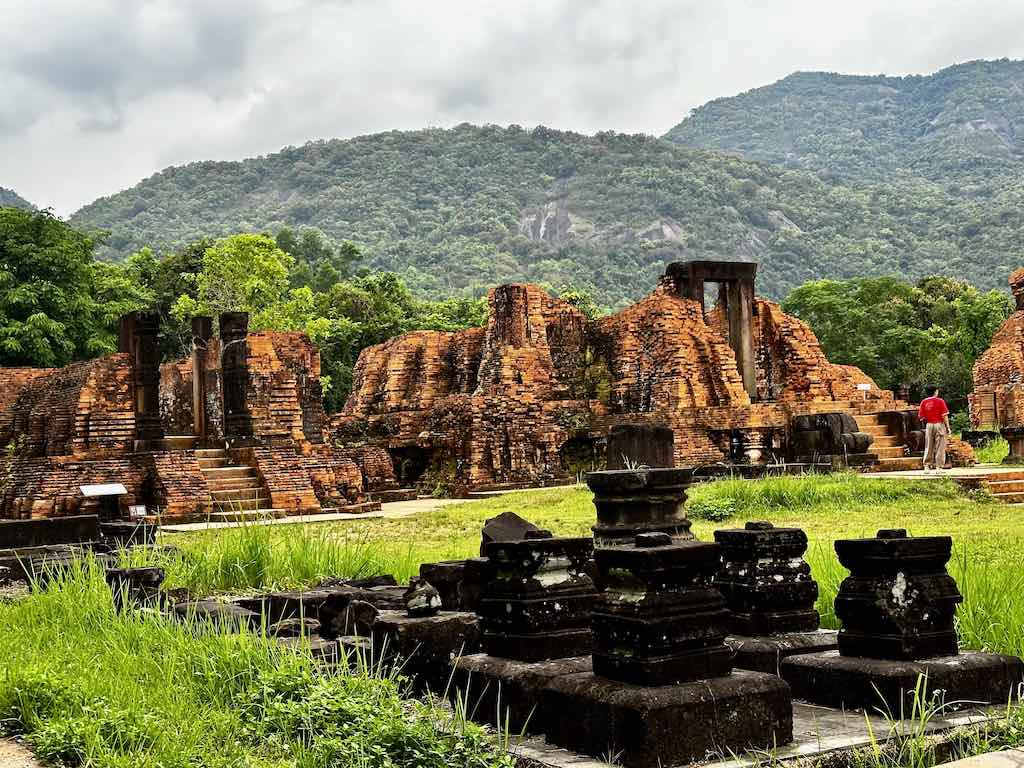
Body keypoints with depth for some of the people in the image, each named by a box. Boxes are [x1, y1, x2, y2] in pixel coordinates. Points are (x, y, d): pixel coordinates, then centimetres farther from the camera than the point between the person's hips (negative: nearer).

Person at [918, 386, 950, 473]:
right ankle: (939, 467, -1)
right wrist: (948, 427, -4)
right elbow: (944, 416, -9)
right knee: (940, 447, 0)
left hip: (929, 426, 4)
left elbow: (921, 417, 3)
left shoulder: (924, 402, 3)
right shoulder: (940, 401, -7)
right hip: (939, 425, -4)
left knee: (928, 447, 9)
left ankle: (927, 466, 6)